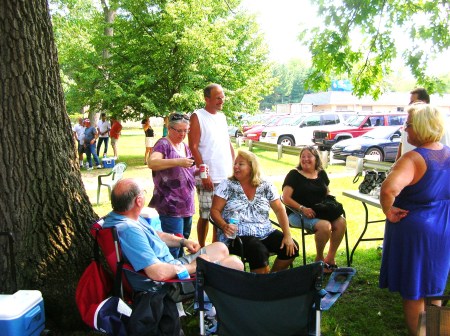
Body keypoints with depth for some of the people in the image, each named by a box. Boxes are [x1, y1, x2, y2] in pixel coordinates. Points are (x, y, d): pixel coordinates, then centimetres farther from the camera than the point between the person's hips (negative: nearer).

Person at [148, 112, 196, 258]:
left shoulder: (186, 147, 16)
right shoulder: (163, 144, -7)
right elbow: (152, 163, -25)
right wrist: (178, 162, -34)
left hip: (187, 205, 8)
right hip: (171, 206, -8)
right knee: (173, 247, -9)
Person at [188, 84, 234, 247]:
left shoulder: (222, 117, 15)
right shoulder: (197, 117, -6)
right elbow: (193, 147, -12)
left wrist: (234, 167, 10)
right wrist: (204, 174, -16)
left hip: (227, 177, 7)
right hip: (208, 178, -6)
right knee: (205, 216, 2)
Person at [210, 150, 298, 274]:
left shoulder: (266, 186, 6)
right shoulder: (227, 186, 0)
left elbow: (279, 210, 5)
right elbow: (215, 210, -2)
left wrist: (287, 235, -5)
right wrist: (224, 226, -22)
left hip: (265, 234, 4)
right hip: (237, 236, -4)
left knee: (292, 247, -14)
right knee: (259, 252, -32)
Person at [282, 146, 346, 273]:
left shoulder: (322, 174, 15)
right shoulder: (294, 175, -1)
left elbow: (327, 194, 26)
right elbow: (286, 198, -10)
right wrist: (303, 208, -22)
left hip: (320, 211, 6)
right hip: (298, 214, -5)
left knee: (341, 222, -21)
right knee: (324, 226, -31)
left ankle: (330, 258, -6)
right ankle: (319, 259, -6)